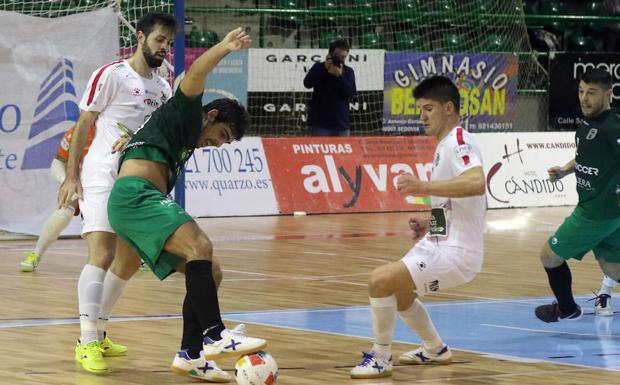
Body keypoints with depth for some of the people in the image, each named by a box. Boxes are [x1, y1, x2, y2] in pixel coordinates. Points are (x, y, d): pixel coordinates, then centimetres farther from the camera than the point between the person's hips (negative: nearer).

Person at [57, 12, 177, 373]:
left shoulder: (164, 87, 14)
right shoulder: (111, 75, -5)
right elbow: (83, 125, -5)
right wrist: (71, 176, -9)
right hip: (102, 177, -7)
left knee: (127, 262, 10)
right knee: (102, 252, -19)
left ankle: (98, 332, 24)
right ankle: (87, 341, -20)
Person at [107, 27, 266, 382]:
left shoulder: (185, 143, 32)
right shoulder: (185, 113, 7)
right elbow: (194, 77, -12)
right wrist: (224, 49, -26)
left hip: (147, 201, 10)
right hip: (134, 194, -10)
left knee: (207, 272, 3)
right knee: (200, 246, -28)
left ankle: (191, 355, 0)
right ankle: (214, 334, -35)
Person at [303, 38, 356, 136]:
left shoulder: (348, 72, 10)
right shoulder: (319, 67, 5)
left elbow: (351, 92, -4)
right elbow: (307, 83, -12)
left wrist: (340, 76, -18)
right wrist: (324, 68, -18)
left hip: (341, 124, 3)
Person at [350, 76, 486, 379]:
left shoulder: (458, 141, -16)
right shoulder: (446, 144, 14)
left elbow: (476, 183, -37)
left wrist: (425, 187, -39)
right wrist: (431, 226, 15)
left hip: (455, 252, -11)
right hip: (439, 243, 11)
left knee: (380, 280, -21)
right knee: (397, 291, 29)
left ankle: (381, 359, -6)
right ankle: (435, 350, 44)